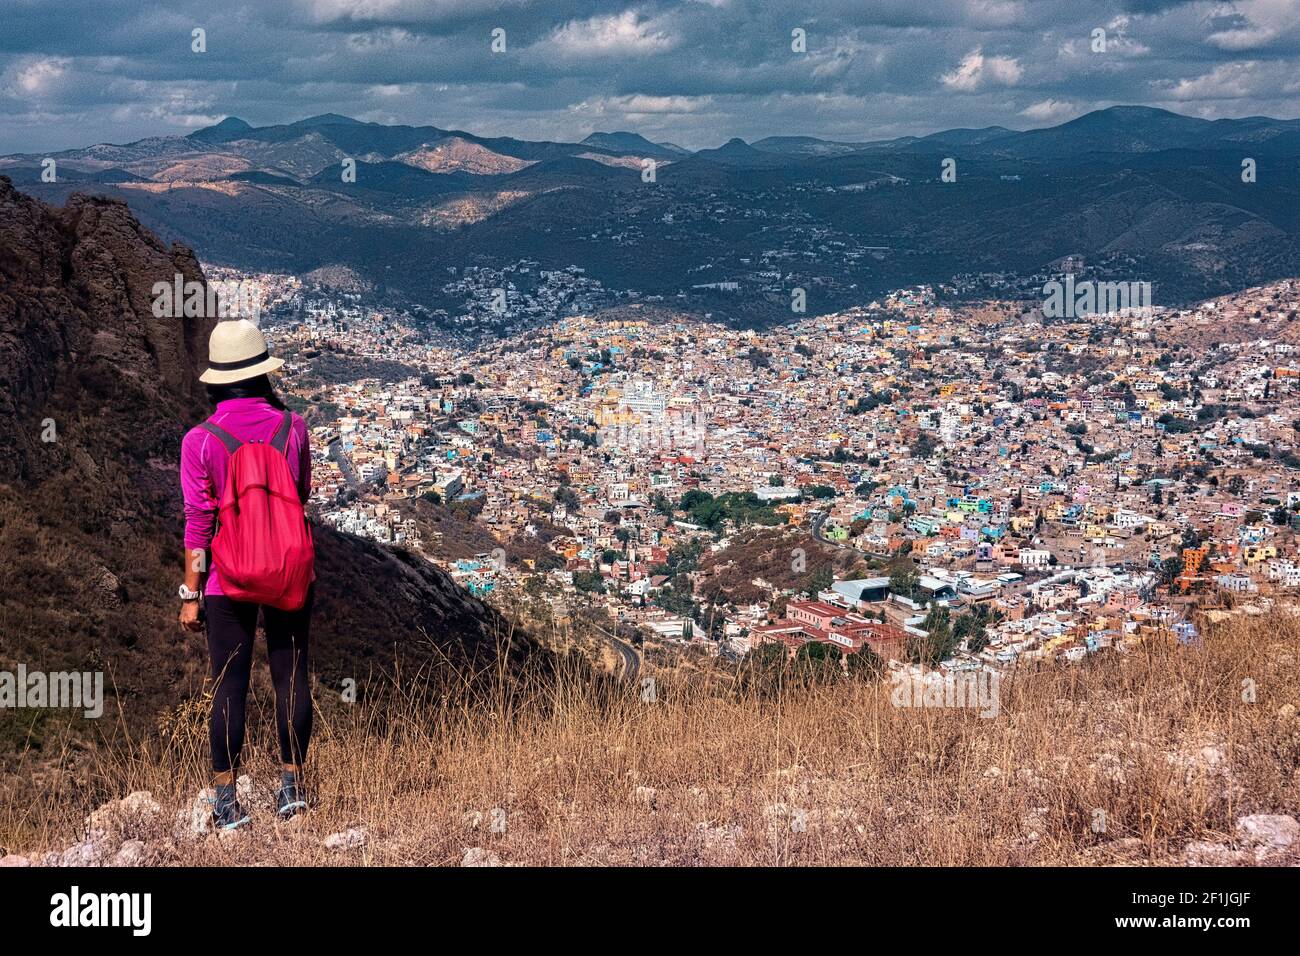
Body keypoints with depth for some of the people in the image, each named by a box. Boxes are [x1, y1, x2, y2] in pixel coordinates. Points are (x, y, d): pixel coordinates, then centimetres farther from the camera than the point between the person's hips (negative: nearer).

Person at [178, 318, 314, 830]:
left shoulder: (200, 441, -11)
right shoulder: (292, 426, -5)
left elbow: (199, 524, -9)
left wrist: (190, 594, 0)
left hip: (229, 580, -1)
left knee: (229, 687, 5)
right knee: (291, 678, 11)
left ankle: (227, 802, 8)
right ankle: (291, 786, 18)